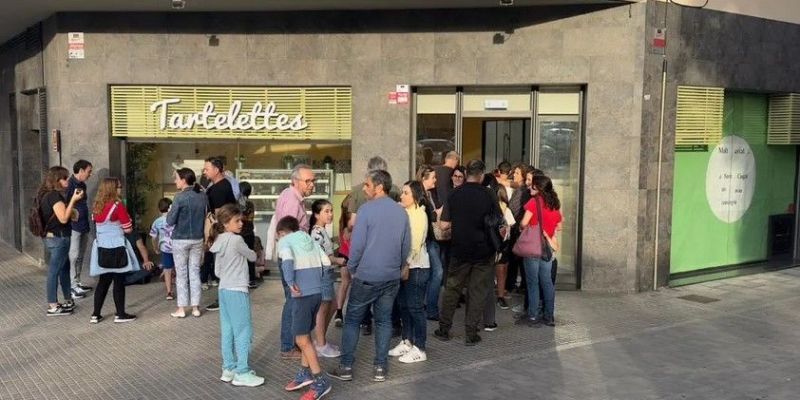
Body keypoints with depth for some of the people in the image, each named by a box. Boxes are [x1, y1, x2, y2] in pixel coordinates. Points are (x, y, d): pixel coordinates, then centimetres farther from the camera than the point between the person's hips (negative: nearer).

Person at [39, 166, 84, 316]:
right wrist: (73, 200, -22)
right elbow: (63, 218, -22)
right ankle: (52, 307, 2)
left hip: (52, 236, 10)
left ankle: (68, 300, 27)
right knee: (54, 271, -4)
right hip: (58, 237, -10)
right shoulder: (55, 195, -18)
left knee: (65, 268, 17)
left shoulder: (47, 194, 13)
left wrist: (73, 200, 11)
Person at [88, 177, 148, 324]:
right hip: (116, 247, -6)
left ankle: (96, 314, 16)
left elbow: (98, 225, 13)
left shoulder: (96, 206, 6)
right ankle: (120, 314, 10)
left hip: (101, 247, 6)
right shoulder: (118, 205, -12)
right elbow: (128, 229, -10)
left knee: (103, 281, 14)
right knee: (119, 282, 3)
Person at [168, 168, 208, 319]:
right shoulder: (203, 196, 0)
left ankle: (181, 308, 10)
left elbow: (170, 221, -13)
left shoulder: (180, 197, -15)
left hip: (180, 240, -4)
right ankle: (195, 307, 13)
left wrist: (170, 212, 6)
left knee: (181, 274, 6)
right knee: (195, 272, 11)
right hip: (198, 239, 4)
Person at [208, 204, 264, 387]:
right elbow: (252, 257, -1)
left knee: (227, 331, 13)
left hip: (224, 290, 8)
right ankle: (242, 373, 1)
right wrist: (252, 252, 20)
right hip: (237, 291, -8)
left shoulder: (218, 242, 9)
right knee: (243, 331, -2)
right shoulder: (236, 240, -15)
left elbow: (217, 271, 12)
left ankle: (229, 368, 20)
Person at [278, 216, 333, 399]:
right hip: (318, 292, 7)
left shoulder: (284, 241, 1)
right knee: (305, 335, 20)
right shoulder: (309, 239, 17)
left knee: (302, 339, 0)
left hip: (303, 293, -7)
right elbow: (326, 263, 10)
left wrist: (290, 283, -17)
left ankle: (320, 382, 0)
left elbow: (287, 260, -21)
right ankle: (305, 373, 28)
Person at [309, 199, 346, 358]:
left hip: (327, 273, 10)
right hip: (321, 274, -10)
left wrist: (336, 260, 13)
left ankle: (321, 341, 25)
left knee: (331, 306, 16)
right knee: (322, 309, -2)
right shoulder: (317, 232, -16)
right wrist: (337, 260, -15)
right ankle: (321, 345, 6)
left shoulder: (322, 231, 14)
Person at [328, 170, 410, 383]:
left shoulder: (367, 209, -12)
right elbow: (406, 246, 9)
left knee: (352, 320, 7)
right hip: (392, 277, 5)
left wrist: (352, 268, 1)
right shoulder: (401, 212, 5)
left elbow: (357, 244, -13)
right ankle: (380, 368, 13)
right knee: (384, 320, 11)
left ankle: (346, 367, 9)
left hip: (367, 276, -5)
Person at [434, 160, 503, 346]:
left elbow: (445, 224, -4)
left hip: (460, 249, 1)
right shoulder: (488, 195, -8)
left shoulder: (455, 194, -4)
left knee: (452, 288, 13)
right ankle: (471, 334, 9)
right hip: (484, 250, -1)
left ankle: (444, 329, 19)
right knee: (478, 291, 7)